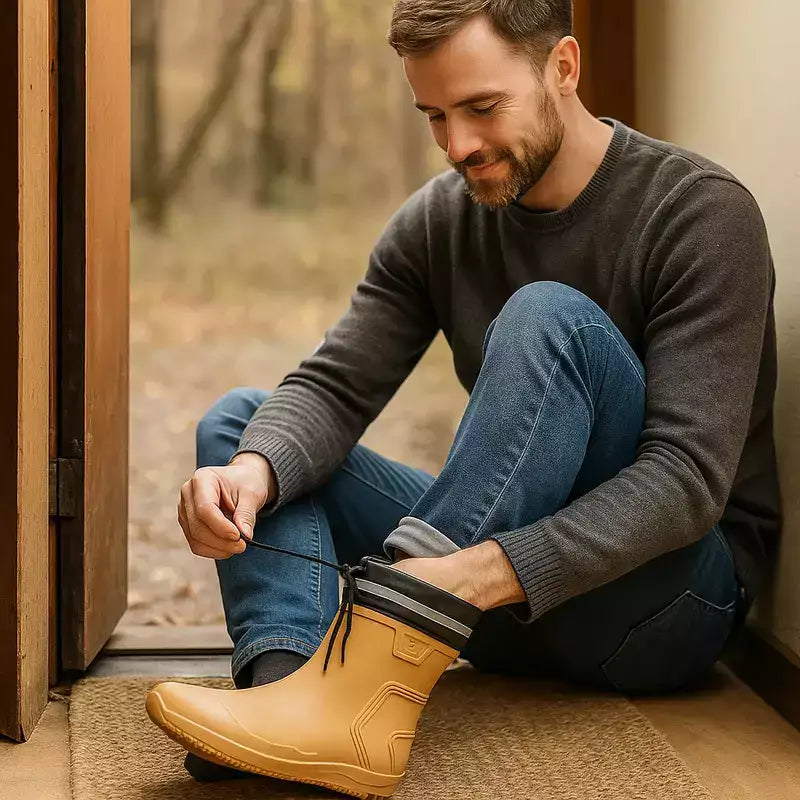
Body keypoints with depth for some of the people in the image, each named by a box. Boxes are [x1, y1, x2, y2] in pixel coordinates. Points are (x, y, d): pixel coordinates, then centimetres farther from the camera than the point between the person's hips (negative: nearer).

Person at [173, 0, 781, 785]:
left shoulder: (700, 212, -14)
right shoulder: (437, 221, 3)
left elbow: (690, 475, -24)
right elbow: (334, 389, -5)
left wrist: (492, 572, -37)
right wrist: (253, 473, -29)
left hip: (668, 590, -5)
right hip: (496, 574, 6)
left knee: (550, 317, -29)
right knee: (239, 419, -6)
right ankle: (281, 679, -34)